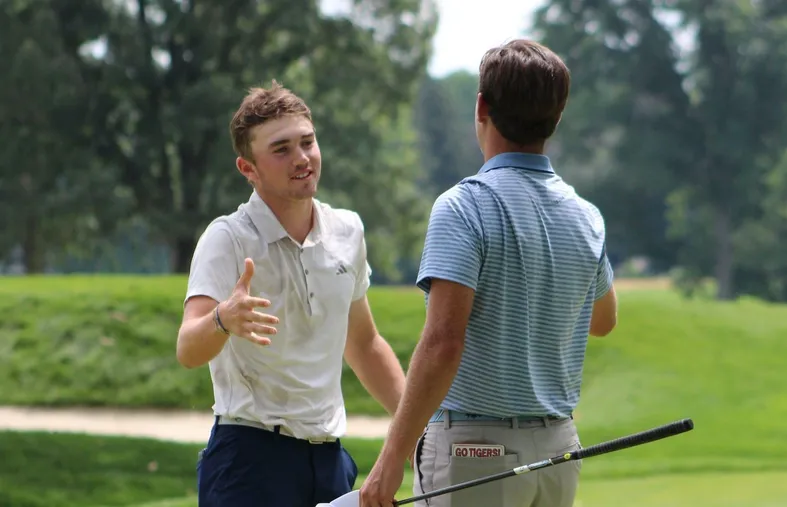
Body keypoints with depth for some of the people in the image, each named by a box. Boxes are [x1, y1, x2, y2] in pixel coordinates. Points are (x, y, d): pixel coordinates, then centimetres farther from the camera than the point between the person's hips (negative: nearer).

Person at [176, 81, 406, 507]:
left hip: (328, 456, 6)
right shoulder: (228, 239, -11)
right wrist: (224, 320, -47)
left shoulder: (347, 230, 8)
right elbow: (188, 351, -25)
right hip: (251, 454, -6)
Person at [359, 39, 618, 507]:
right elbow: (603, 321, 26)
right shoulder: (587, 217, 7)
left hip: (474, 450, -6)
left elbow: (443, 342, -23)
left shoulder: (465, 206, -14)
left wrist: (392, 459, -21)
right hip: (558, 448, 6)